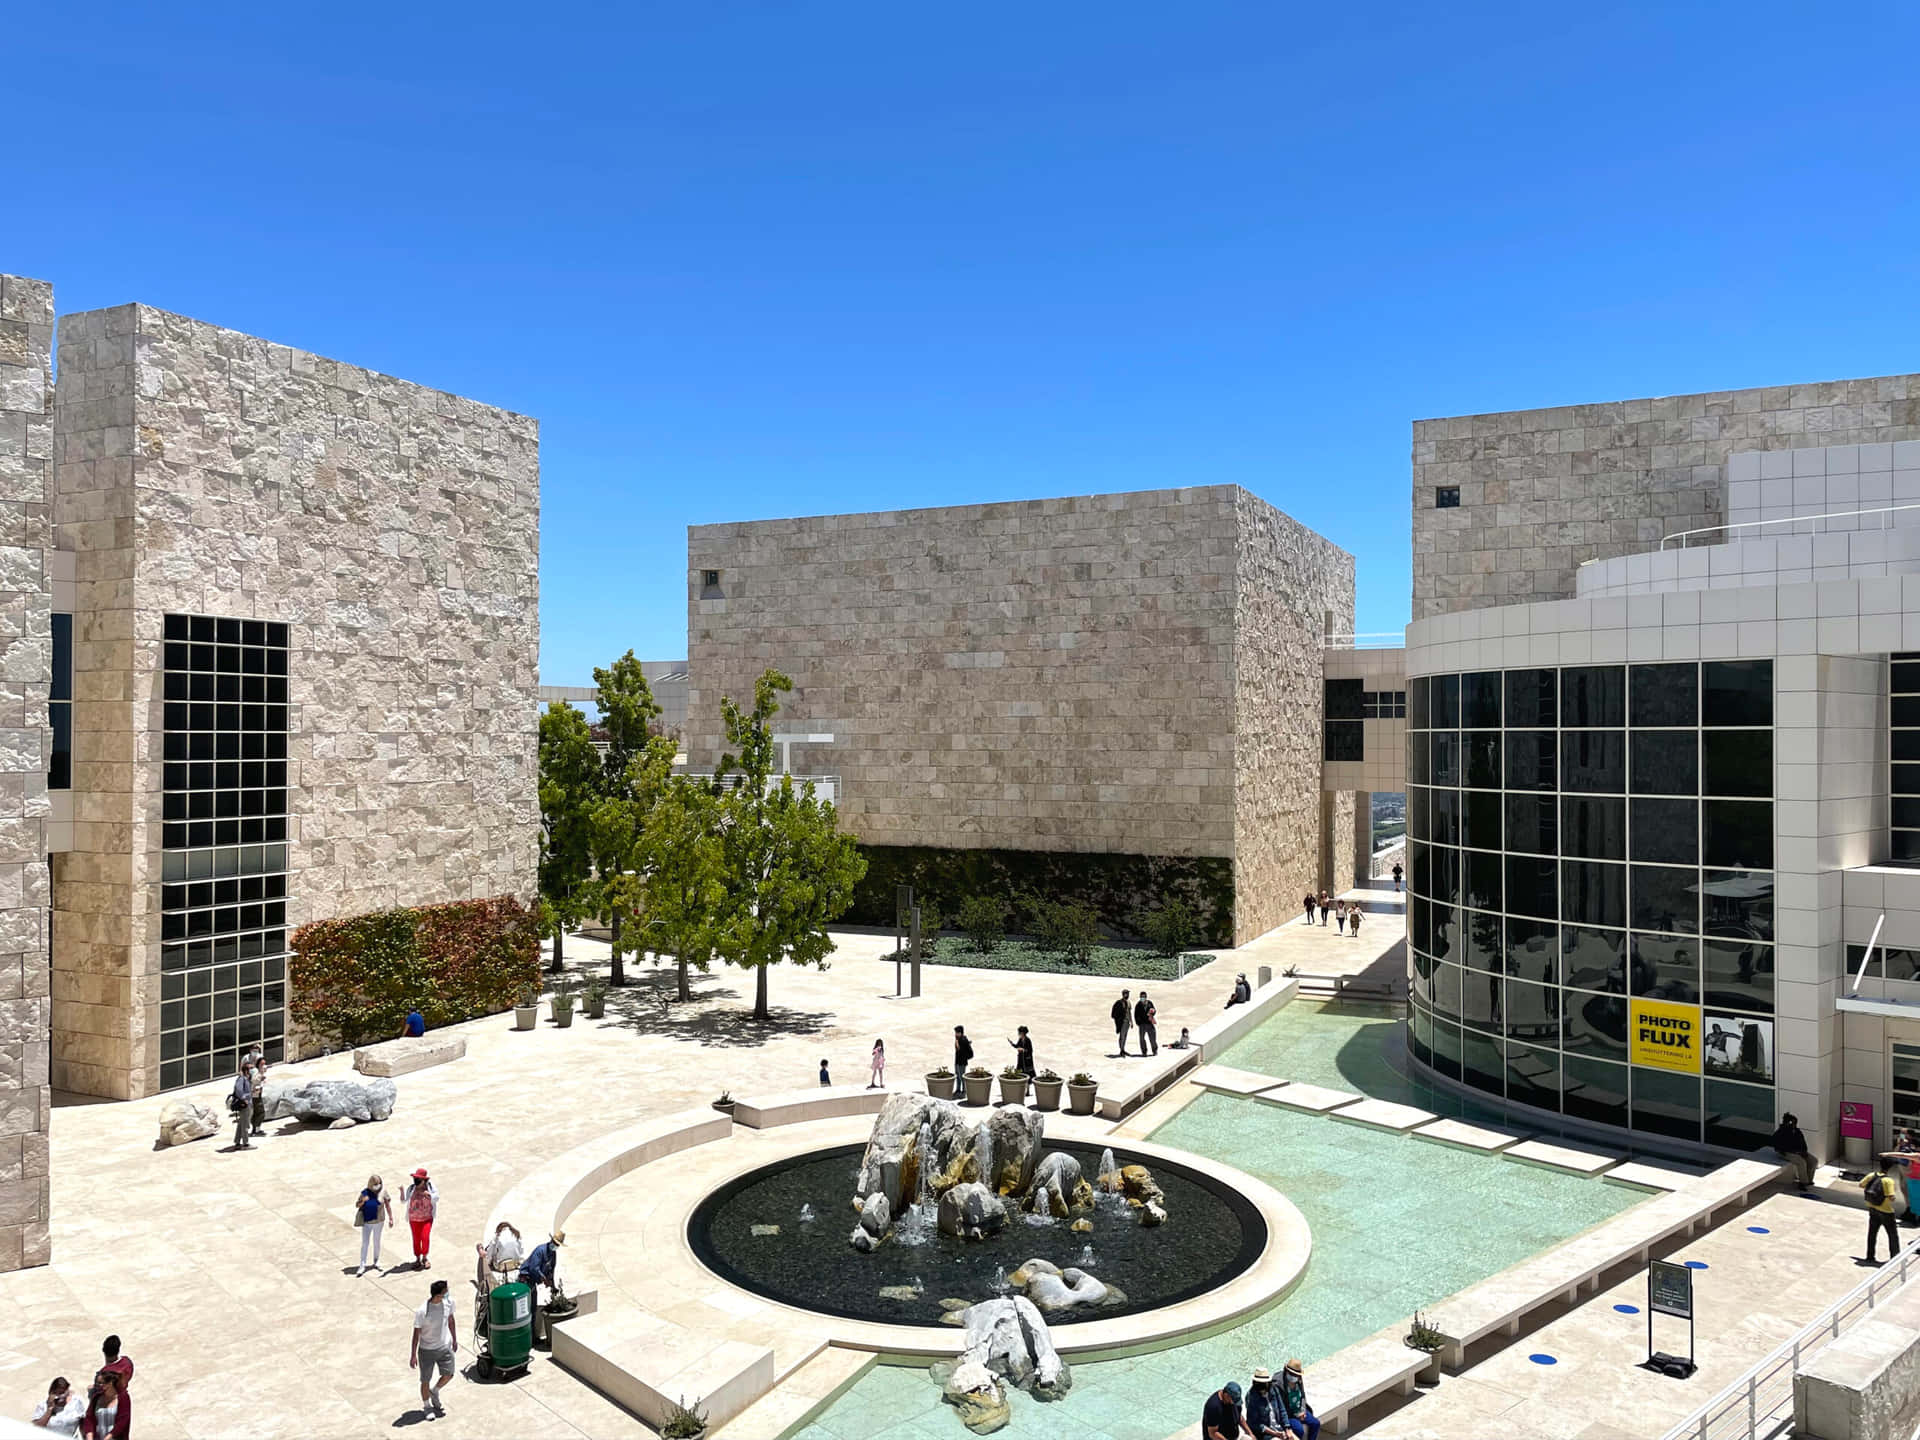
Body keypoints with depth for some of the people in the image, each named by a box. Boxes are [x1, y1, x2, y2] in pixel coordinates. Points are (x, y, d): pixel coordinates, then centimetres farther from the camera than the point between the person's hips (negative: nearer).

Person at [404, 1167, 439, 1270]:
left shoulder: (430, 1186, -6)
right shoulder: (411, 1188, -7)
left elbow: (437, 1198, -1)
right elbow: (403, 1201, -11)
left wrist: (428, 1194, -20)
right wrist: (402, 1191, -29)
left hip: (427, 1218, -1)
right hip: (414, 1219, 1)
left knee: (425, 1236, -13)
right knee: (416, 1239, 7)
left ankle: (424, 1258, 7)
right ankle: (418, 1260, 24)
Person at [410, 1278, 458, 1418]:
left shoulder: (449, 1301, -14)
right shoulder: (421, 1312, -28)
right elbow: (416, 1334, -16)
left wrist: (454, 1339, 14)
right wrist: (413, 1355, -8)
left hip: (445, 1347, 4)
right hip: (427, 1350, -4)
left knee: (449, 1375, 10)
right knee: (425, 1380, 12)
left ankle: (434, 1392, 41)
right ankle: (427, 1406, 38)